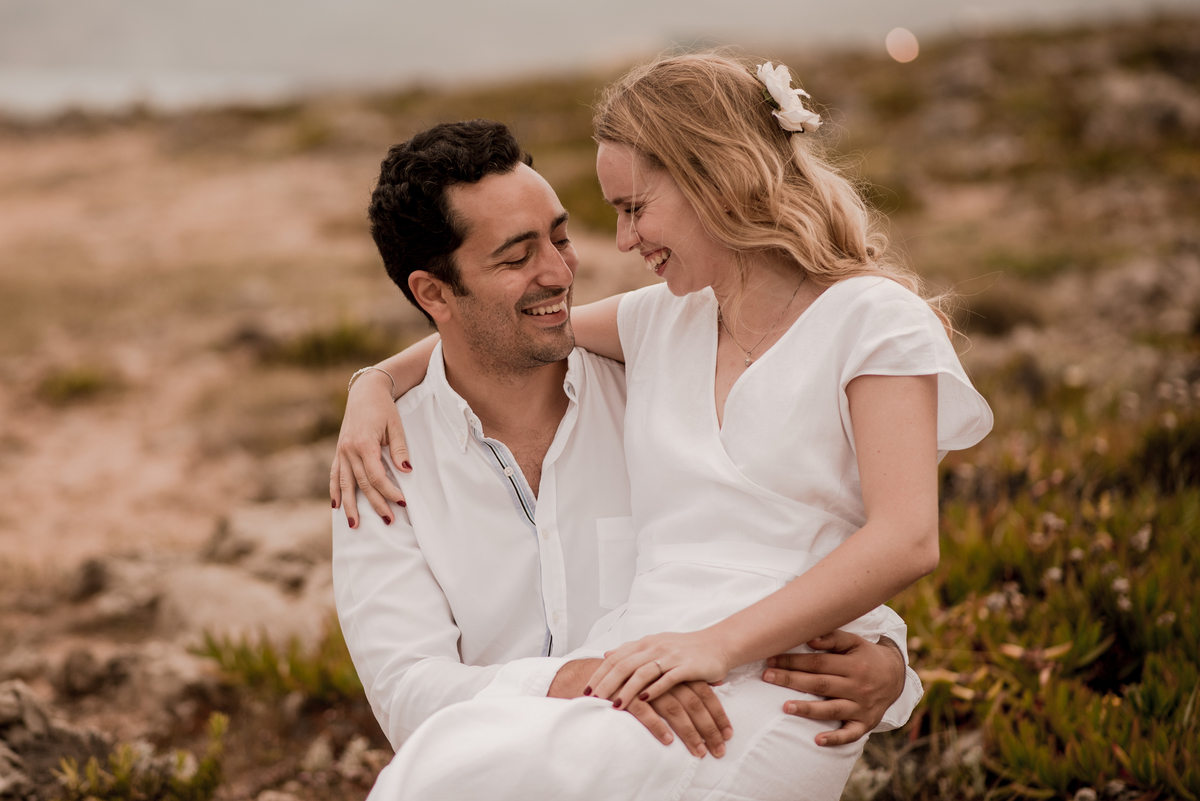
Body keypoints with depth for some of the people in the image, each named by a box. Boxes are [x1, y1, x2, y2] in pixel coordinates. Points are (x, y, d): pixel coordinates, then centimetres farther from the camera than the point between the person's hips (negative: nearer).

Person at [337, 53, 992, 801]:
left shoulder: (873, 319, 2)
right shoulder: (664, 320, 22)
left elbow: (905, 541, -11)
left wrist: (719, 643, -20)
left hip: (767, 694, -5)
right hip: (634, 667, 5)